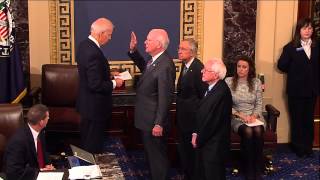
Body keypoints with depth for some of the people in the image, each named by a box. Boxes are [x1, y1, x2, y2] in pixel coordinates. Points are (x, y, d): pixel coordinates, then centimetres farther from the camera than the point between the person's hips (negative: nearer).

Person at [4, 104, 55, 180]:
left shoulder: (39, 131, -2)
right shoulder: (19, 140, -25)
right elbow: (14, 172, -23)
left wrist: (47, 164, -2)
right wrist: (39, 171, -20)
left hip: (41, 171, 7)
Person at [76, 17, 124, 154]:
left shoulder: (84, 45, 2)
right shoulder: (94, 53, -28)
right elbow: (95, 85, -28)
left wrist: (109, 74, 9)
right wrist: (114, 83, -14)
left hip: (86, 103, 10)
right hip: (95, 106, -10)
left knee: (86, 141, 24)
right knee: (94, 146, 5)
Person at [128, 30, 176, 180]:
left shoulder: (165, 65, -26)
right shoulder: (154, 60, 2)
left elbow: (165, 98, -26)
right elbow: (144, 68, 26)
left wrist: (159, 124, -23)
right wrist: (133, 50, 12)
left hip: (154, 122, -9)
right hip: (147, 119, 10)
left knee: (157, 156, 8)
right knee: (151, 154, 23)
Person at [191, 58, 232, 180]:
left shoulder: (222, 92, -25)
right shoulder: (211, 88, 4)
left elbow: (212, 121, -23)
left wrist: (198, 140, -11)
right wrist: (195, 133, 2)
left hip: (214, 144, -8)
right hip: (203, 141, 8)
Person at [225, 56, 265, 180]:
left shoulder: (256, 82, 6)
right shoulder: (229, 81, -2)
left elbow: (259, 104, 6)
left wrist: (254, 116, -14)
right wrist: (241, 115, -15)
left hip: (254, 116, 2)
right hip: (236, 117, -2)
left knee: (258, 131, -32)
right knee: (247, 132, -34)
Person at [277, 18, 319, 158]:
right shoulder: (290, 47, -6)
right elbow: (281, 65, -8)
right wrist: (294, 72, -1)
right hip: (296, 90, -3)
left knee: (309, 119, 11)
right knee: (297, 119, 6)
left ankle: (308, 147, 22)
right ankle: (298, 147, 18)